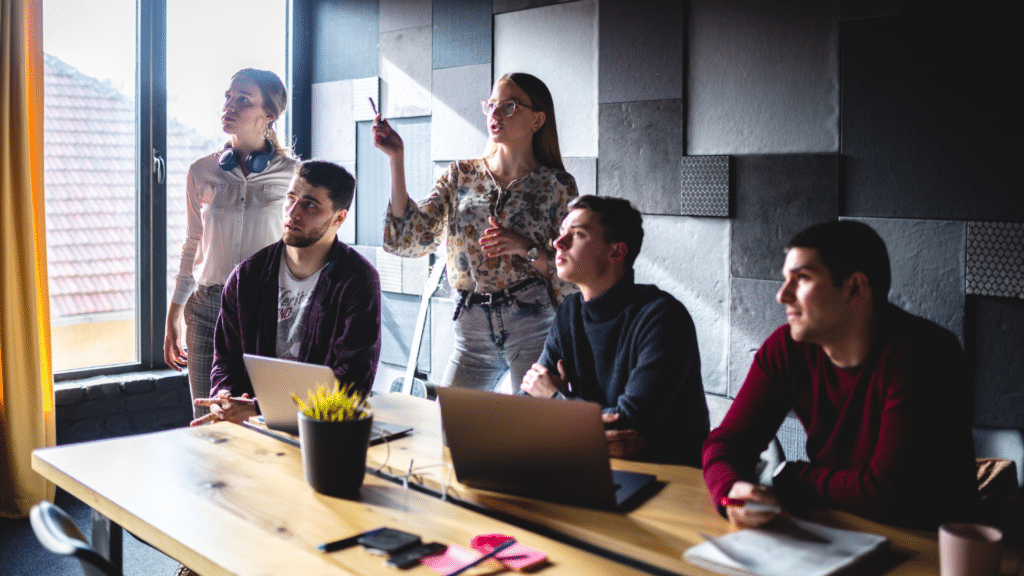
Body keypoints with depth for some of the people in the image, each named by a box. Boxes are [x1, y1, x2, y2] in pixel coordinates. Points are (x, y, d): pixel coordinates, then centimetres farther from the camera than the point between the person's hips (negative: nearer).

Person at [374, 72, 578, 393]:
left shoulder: (557, 185, 0)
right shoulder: (460, 176, 7)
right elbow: (407, 240, -4)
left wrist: (527, 249, -17)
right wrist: (396, 159, -7)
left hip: (533, 327, -2)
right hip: (472, 332, 3)